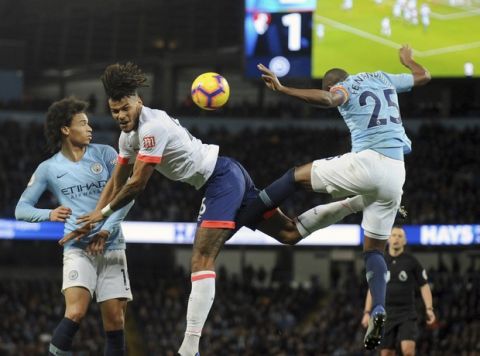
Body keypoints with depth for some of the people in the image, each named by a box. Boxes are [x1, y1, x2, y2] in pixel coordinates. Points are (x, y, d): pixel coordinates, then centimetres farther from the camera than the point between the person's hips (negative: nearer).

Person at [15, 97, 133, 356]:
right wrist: (49, 215, -14)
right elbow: (21, 209, 7)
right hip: (77, 247, -2)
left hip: (111, 246, 2)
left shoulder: (105, 154, 7)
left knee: (115, 322, -2)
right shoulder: (48, 169, 6)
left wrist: (106, 230, -11)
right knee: (76, 312, -24)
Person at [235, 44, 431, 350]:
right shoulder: (383, 78, 23)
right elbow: (424, 76, 39)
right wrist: (408, 60, 61)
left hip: (367, 162, -6)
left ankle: (239, 219, 5)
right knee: (374, 248, 12)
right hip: (396, 174, 6)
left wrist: (283, 89, -28)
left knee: (297, 176, 9)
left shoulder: (343, 87, 5)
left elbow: (326, 100, -20)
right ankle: (378, 310, -10)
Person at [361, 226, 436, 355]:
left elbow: (424, 286, 2)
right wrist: (367, 312, 5)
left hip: (407, 315, -3)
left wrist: (429, 309, -10)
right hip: (386, 314, 3)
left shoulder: (412, 261, 0)